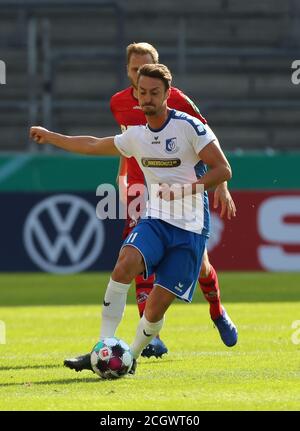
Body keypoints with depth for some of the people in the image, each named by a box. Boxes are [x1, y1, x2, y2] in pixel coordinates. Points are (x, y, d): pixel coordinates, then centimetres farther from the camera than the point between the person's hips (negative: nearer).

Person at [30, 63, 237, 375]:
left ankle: (131, 357, 19)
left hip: (190, 229, -4)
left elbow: (223, 170, -9)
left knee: (156, 308, -10)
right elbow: (94, 145, 28)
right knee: (125, 263, -27)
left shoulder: (190, 127, -8)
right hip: (155, 221, 4)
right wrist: (51, 137, 31)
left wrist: (184, 190, -20)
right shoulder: (137, 136, 10)